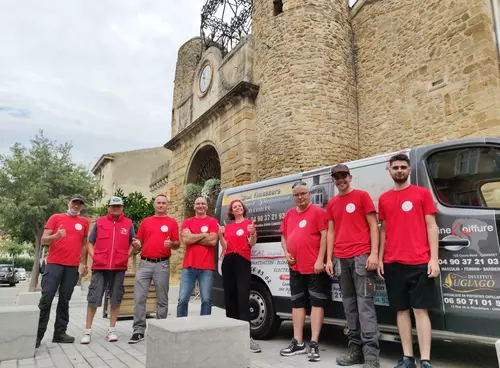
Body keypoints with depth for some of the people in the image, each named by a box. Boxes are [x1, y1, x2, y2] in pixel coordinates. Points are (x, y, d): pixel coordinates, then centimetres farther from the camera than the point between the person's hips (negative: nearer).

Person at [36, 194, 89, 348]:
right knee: (46, 298, -6)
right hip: (54, 264, -2)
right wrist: (55, 236, -21)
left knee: (65, 300, 6)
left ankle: (60, 333, 12)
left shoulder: (84, 222, 11)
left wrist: (84, 264, 12)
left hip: (73, 266, 2)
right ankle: (38, 334, 1)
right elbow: (43, 239, 1)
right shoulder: (56, 217, 5)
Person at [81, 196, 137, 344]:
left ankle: (112, 330, 17)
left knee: (116, 299, 6)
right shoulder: (99, 222, 6)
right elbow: (90, 242, 10)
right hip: (100, 267, 0)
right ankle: (87, 331, 12)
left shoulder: (128, 224, 6)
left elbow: (133, 243, 12)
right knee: (93, 298, 0)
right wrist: (94, 257, -2)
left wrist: (126, 256, -1)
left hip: (119, 267, 0)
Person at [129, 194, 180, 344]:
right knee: (139, 297, 0)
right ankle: (139, 330, 11)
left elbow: (177, 245, 4)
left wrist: (171, 244, -18)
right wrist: (136, 243, -8)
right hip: (145, 263, 2)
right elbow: (139, 240, 15)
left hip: (162, 264, -2)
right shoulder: (145, 221, 12)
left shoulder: (172, 222, 5)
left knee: (162, 299, 6)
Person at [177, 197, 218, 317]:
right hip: (188, 266, 2)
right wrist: (204, 235, -5)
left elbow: (213, 241, -10)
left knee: (206, 299, 2)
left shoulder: (213, 222, 5)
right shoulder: (187, 222, 11)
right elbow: (185, 239, -6)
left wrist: (193, 238, -3)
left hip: (207, 267, -1)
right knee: (183, 299, 2)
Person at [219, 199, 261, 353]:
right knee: (230, 296, 6)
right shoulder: (228, 227, 15)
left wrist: (252, 233, -23)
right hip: (228, 262, 5)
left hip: (243, 261, -4)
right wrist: (220, 235, -6)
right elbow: (225, 247, 9)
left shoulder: (249, 223, 4)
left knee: (243, 297, -13)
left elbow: (252, 244, -5)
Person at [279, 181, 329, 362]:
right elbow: (283, 236, 20)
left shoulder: (317, 211, -5)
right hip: (295, 267, 7)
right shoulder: (289, 215, 13)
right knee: (297, 303, 12)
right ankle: (298, 343, 23)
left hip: (315, 267, -6)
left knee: (317, 303, 0)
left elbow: (324, 235, -11)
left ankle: (314, 344, 6)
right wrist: (286, 253, 4)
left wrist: (320, 260, -17)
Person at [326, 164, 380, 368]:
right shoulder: (331, 204, 16)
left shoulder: (362, 196, 3)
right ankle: (355, 349, 16)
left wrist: (374, 253, -10)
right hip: (342, 259, 5)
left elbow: (373, 226, -1)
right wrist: (329, 258, 9)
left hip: (361, 257, -5)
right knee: (349, 305, 8)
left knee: (365, 304, -7)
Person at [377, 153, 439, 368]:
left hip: (419, 263, -3)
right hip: (392, 264, 4)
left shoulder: (422, 193, 4)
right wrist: (379, 258, 8)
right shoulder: (383, 199, 12)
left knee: (420, 310, -1)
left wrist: (434, 259, -7)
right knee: (402, 310, 8)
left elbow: (431, 226, 1)